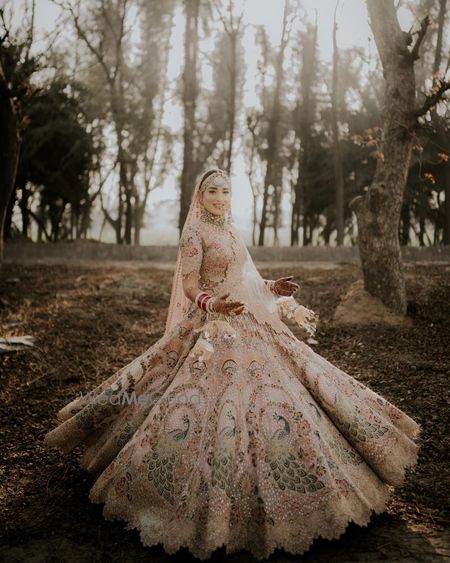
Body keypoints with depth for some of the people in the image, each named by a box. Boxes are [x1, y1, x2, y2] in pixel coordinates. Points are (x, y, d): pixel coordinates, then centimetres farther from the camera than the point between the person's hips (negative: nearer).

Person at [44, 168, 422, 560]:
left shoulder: (231, 230, 15)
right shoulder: (195, 232, -7)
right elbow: (190, 285, -12)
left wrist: (272, 287, 10)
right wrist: (211, 303, -31)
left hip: (250, 324, 8)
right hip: (214, 326, -8)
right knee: (220, 401, -11)